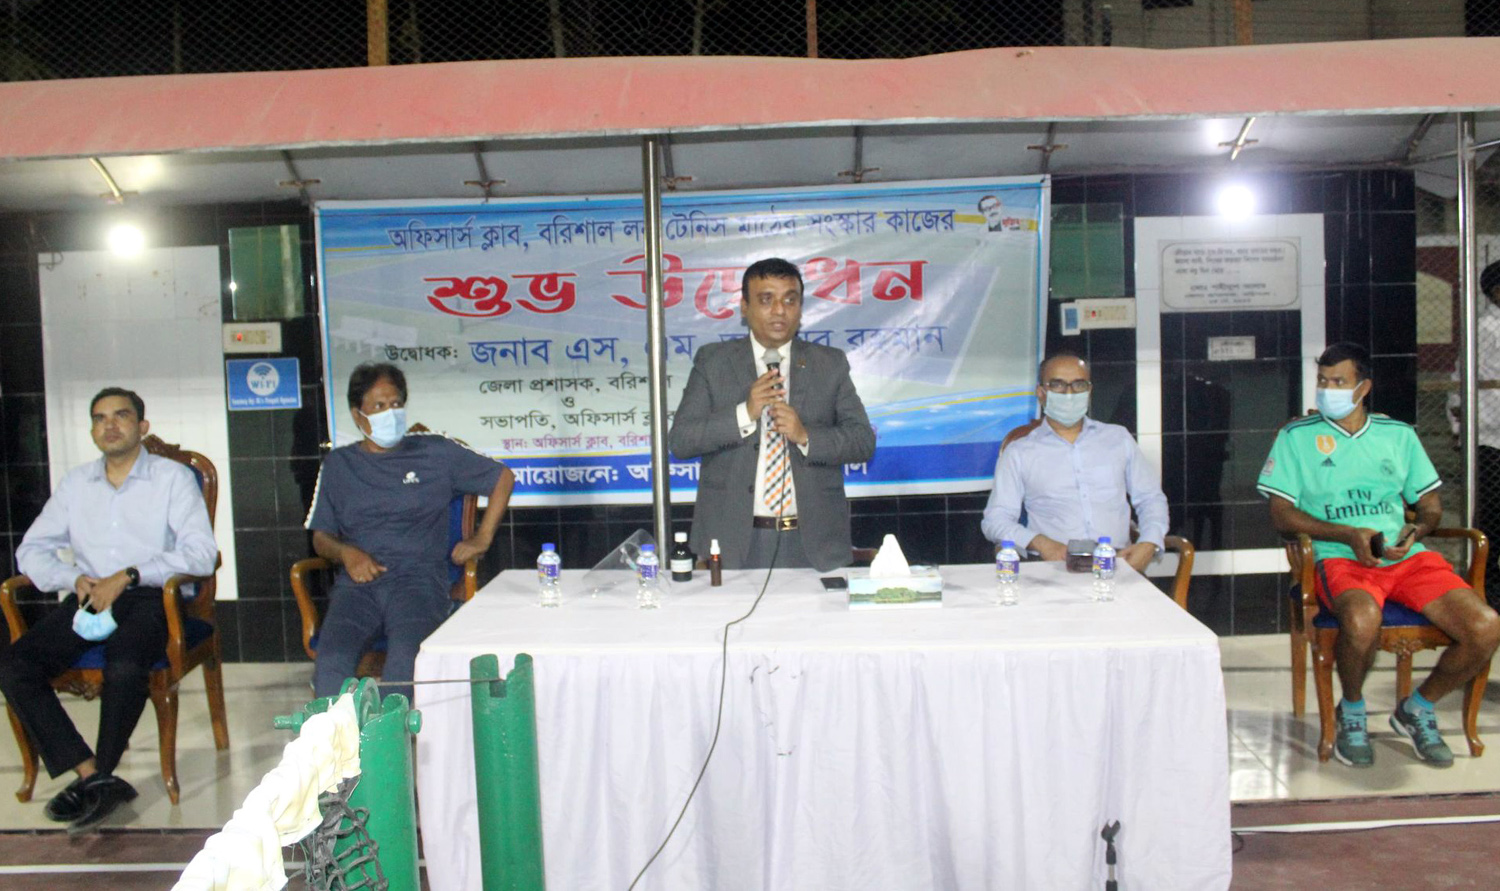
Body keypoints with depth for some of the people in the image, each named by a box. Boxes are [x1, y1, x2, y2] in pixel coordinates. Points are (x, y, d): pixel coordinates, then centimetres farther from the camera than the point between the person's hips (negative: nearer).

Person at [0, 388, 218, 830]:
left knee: (124, 668, -34)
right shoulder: (75, 483, 18)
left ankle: (98, 775, -10)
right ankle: (95, 778, -19)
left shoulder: (173, 478, 3)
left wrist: (128, 575, -17)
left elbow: (200, 554, -8)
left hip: (150, 598, -5)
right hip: (90, 598, 5)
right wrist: (75, 579, -4)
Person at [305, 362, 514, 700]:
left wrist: (482, 538, 12)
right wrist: (346, 553, -3)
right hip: (358, 583, 2)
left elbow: (503, 477, 20)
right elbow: (321, 537, 20)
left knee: (405, 658, -34)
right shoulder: (338, 464, 20)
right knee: (331, 662, -29)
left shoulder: (435, 453, 13)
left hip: (419, 578, -2)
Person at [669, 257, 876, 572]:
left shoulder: (830, 364, 7)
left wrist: (806, 436, -15)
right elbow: (679, 440, -3)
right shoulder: (712, 361, 4)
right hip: (733, 540, -1)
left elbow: (864, 441, 2)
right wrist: (744, 413, -16)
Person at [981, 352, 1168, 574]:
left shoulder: (1118, 438, 20)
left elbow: (1151, 498, 22)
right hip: (1055, 569, -2)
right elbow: (996, 519, 5)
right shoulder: (1018, 453, 11)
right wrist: (1040, 543, -14)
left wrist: (1148, 544, 1)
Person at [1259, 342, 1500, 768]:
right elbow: (1282, 513, 0)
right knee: (1362, 620, -38)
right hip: (1339, 558, -4)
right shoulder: (1297, 437, 8)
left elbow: (1431, 504, 19)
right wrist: (1349, 534, -12)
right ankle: (1351, 710, -5)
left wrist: (1414, 532, -5)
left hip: (1407, 556, 4)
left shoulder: (1398, 434, 18)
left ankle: (1417, 708, 9)